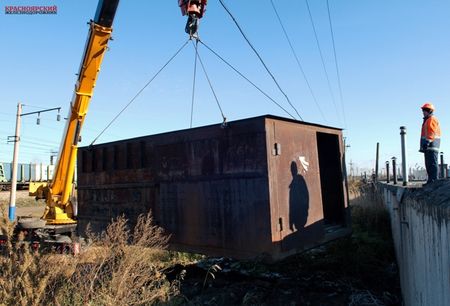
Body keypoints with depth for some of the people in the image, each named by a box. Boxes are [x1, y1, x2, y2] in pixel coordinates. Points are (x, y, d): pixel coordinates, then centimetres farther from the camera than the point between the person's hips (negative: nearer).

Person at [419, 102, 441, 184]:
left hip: (431, 145, -10)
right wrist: (424, 143, 22)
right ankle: (430, 180, 11)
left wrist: (427, 142, -24)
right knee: (428, 164, 9)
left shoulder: (432, 119, -6)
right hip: (428, 146, 10)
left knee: (432, 163, -12)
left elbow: (433, 132, -17)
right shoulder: (427, 120, 25)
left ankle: (434, 180, -13)